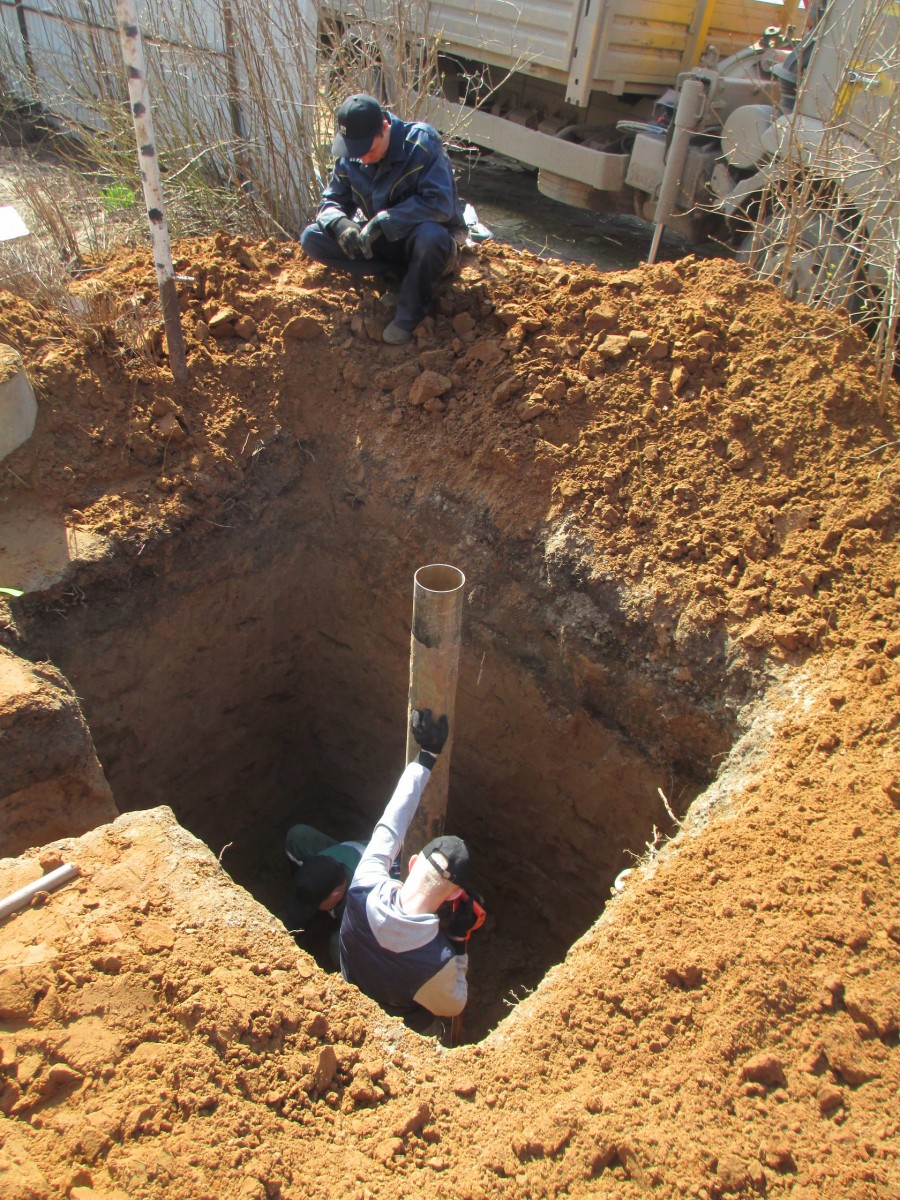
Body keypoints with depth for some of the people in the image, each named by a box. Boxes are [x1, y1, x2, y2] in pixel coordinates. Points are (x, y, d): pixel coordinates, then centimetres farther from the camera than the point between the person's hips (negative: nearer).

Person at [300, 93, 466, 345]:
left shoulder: (422, 142, -20)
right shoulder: (350, 158, -4)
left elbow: (440, 203, -29)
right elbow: (330, 202, 1)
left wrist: (384, 221, -34)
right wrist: (339, 223, -25)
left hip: (428, 241, -5)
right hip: (385, 243, 5)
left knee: (431, 236, -43)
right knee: (311, 238, -12)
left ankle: (410, 314, -14)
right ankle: (402, 272, -9)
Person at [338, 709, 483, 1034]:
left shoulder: (364, 891, -37)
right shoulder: (438, 962, -44)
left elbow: (388, 827, -22)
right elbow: (453, 1006, -20)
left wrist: (426, 756, -16)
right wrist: (460, 942, -25)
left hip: (349, 1006, 3)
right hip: (406, 1037, -3)